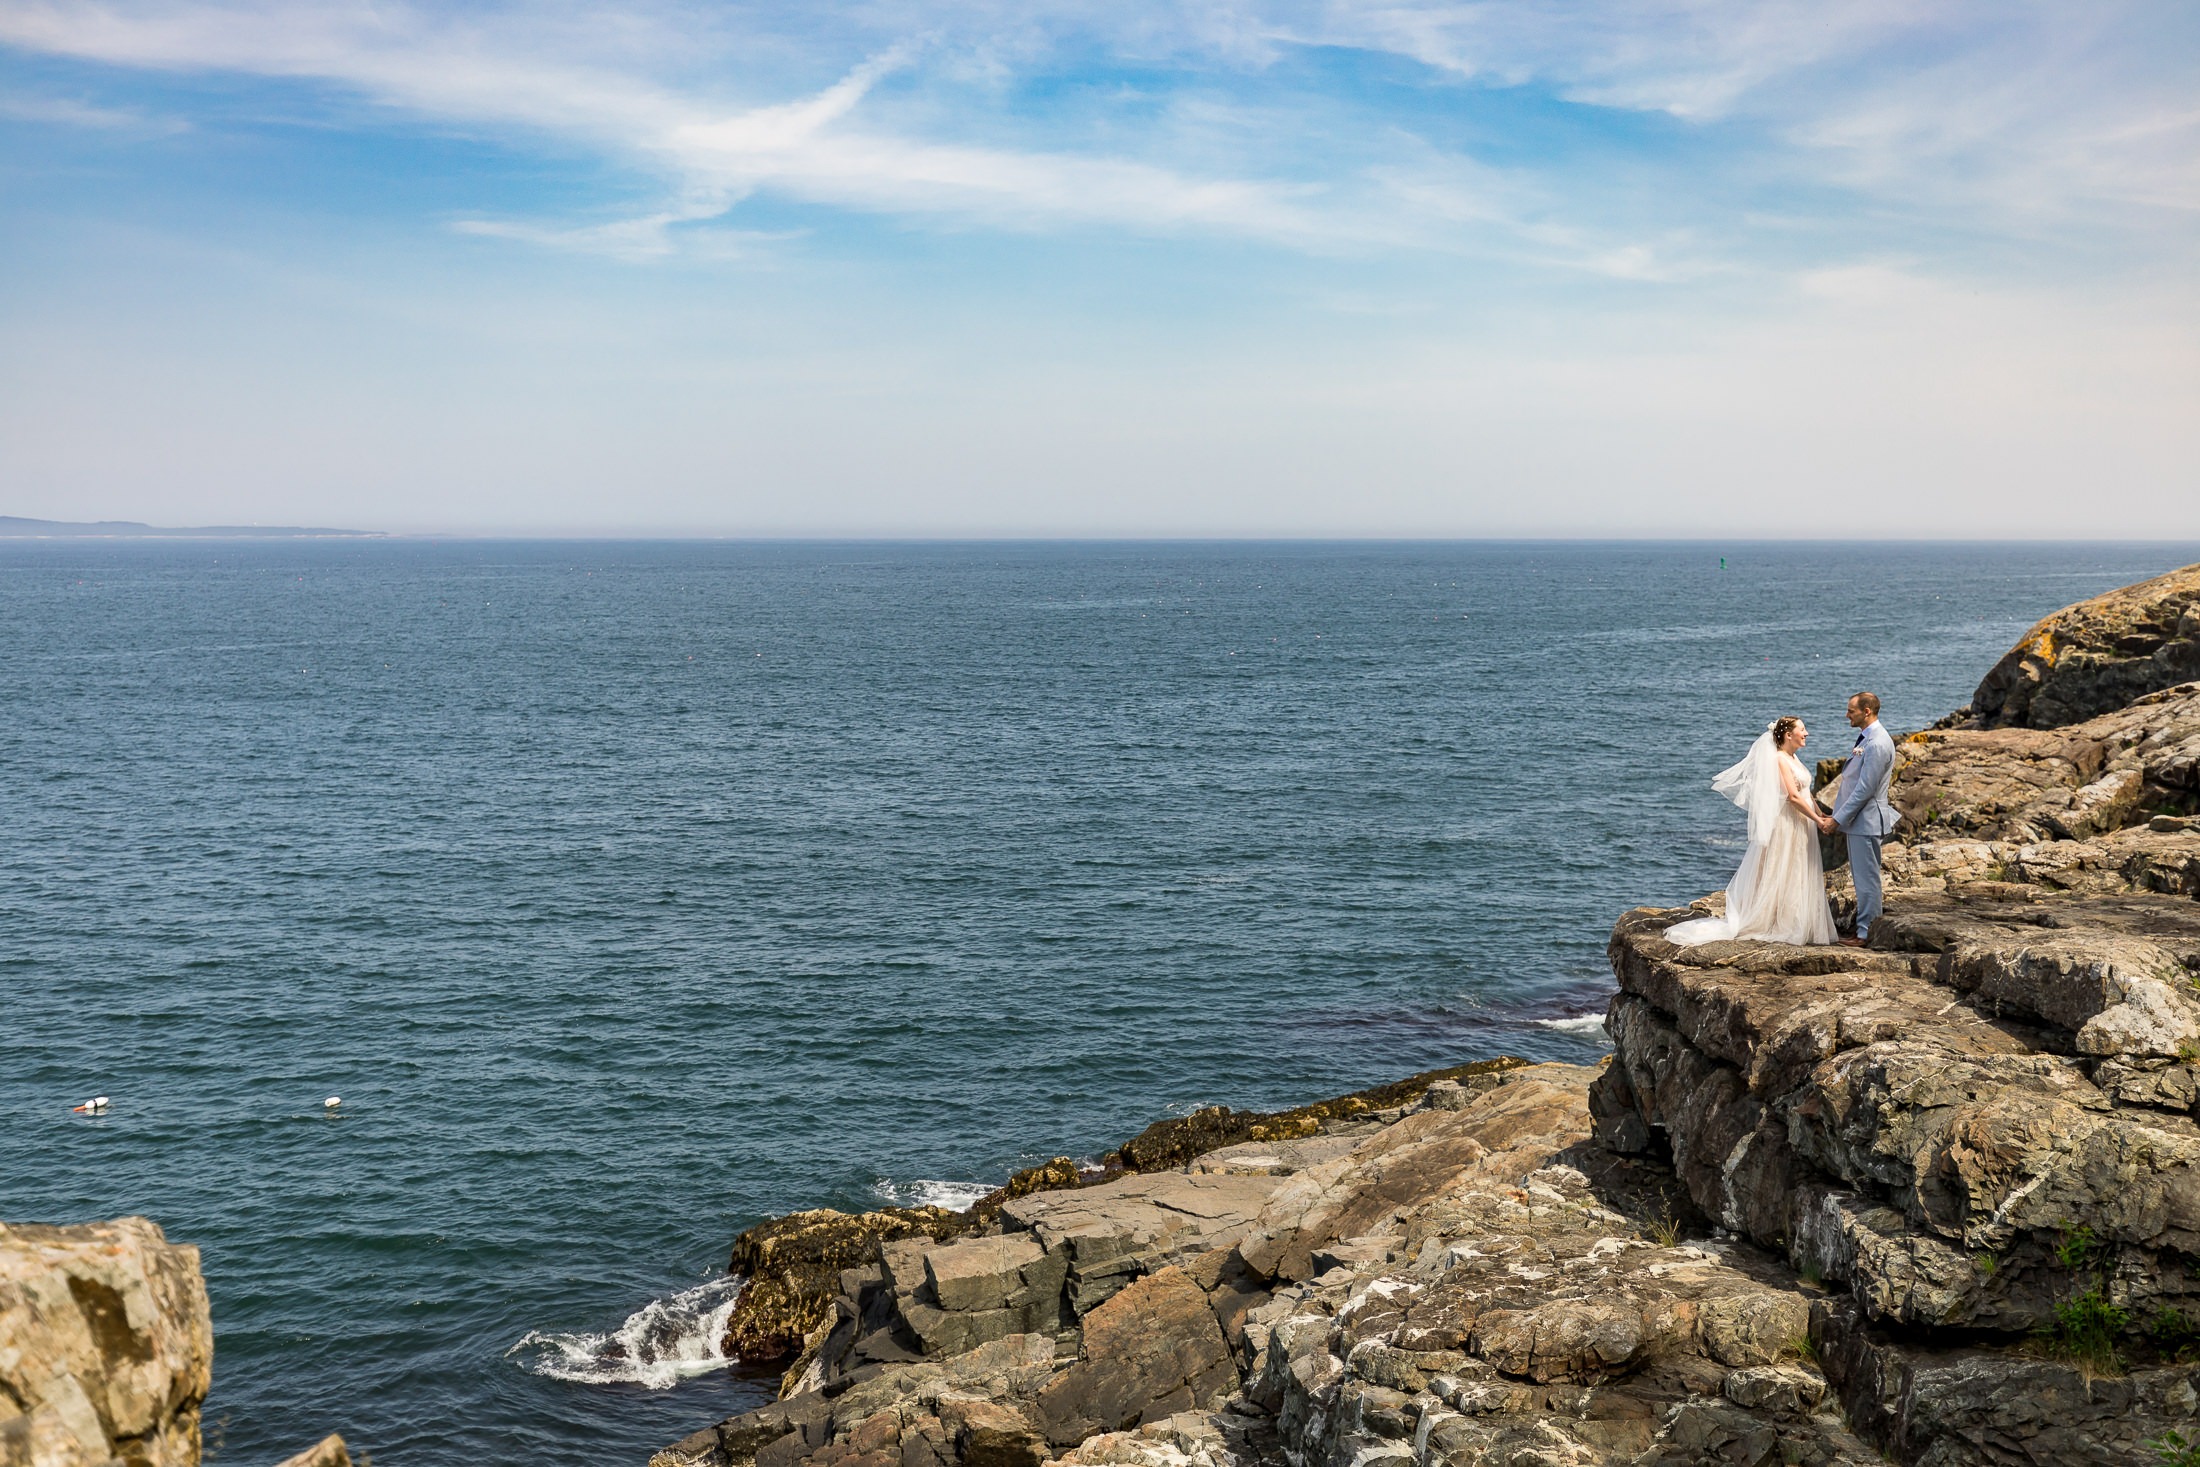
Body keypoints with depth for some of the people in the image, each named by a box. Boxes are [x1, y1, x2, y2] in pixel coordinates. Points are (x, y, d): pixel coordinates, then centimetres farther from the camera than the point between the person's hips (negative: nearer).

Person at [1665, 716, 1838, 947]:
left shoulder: (1793, 759, 14)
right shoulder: (1780, 759, -16)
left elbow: (1805, 793, 18)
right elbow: (1793, 796, -21)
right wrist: (1818, 821, -19)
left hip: (1802, 826, 9)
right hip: (1787, 825, -9)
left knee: (1797, 879, 11)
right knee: (1781, 876, -5)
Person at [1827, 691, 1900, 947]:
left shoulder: (1877, 744, -20)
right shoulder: (1866, 738, 13)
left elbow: (1865, 789, -22)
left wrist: (1837, 819, -18)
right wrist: (1837, 815, 18)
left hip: (1867, 820, -10)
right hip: (1857, 819, 10)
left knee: (1866, 878, -2)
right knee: (1860, 876, 15)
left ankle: (1865, 933, 5)